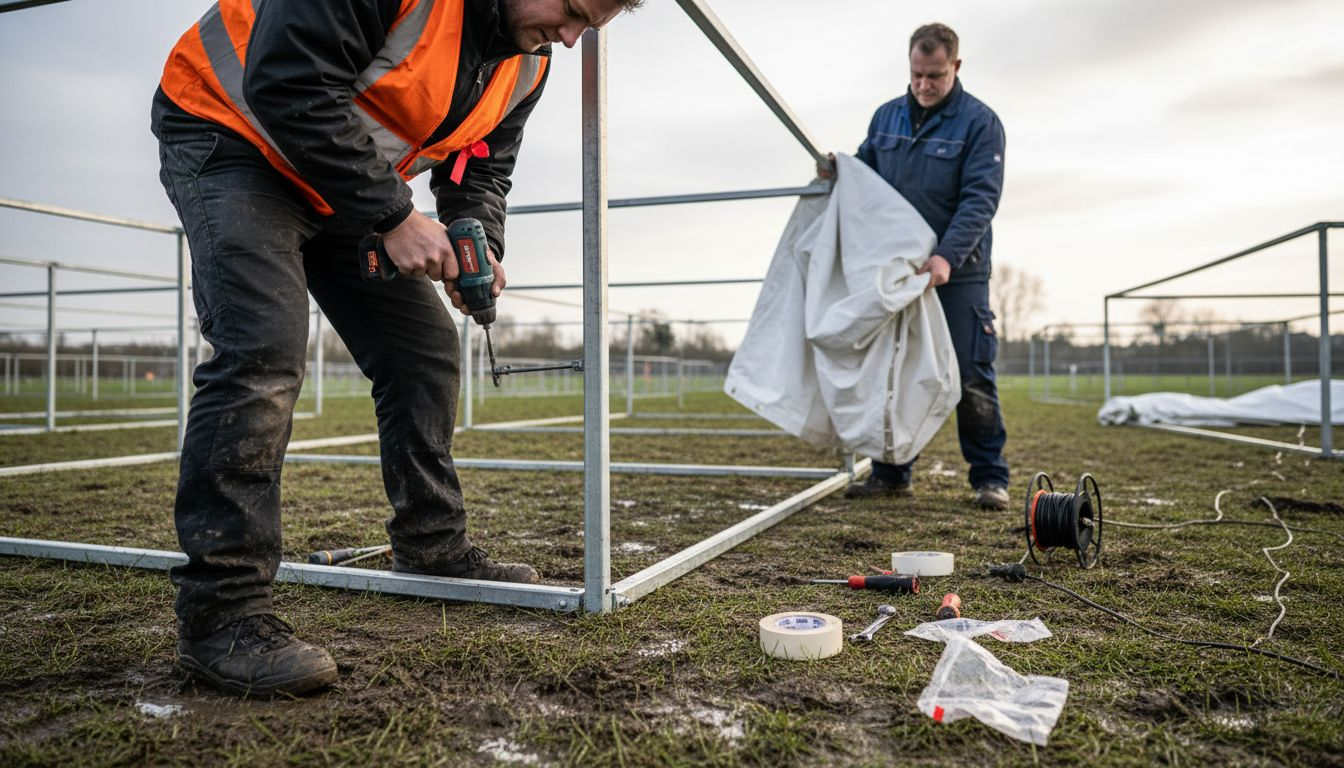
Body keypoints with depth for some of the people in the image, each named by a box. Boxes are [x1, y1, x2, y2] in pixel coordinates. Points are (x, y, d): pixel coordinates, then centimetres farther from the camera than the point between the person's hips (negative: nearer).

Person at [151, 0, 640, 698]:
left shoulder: (527, 63, -2)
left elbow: (481, 168, 8)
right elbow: (286, 83, -32)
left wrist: (478, 247, -12)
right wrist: (393, 215, -30)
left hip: (355, 188, 8)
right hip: (232, 136, -8)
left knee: (424, 346, 4)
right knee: (262, 347, -24)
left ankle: (432, 548, 18)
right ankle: (220, 613, -18)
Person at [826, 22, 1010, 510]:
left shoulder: (980, 122, -5)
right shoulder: (886, 116, 11)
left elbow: (981, 197, -15)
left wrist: (947, 256, -28)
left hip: (957, 273, -5)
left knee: (970, 377, -3)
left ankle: (990, 478, 8)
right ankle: (891, 474, 17)